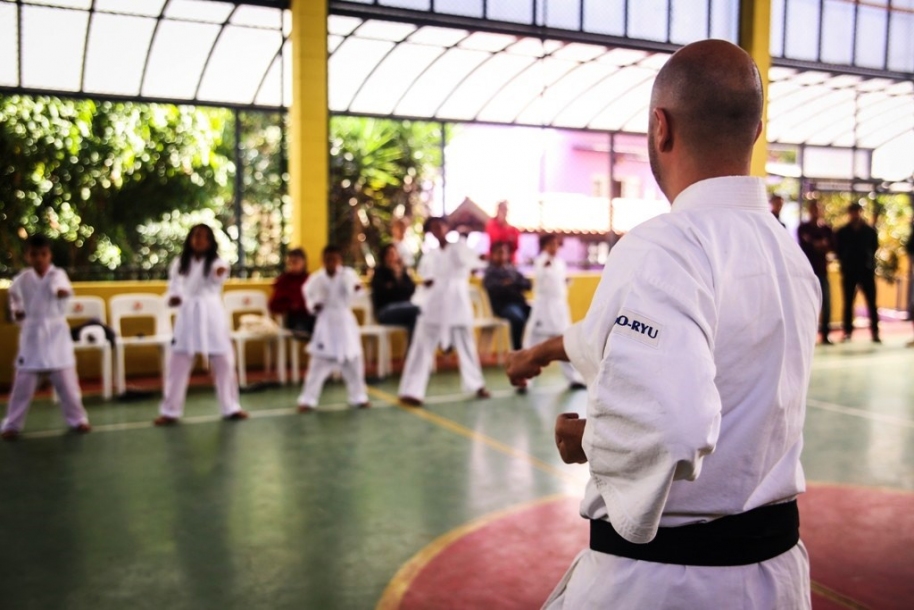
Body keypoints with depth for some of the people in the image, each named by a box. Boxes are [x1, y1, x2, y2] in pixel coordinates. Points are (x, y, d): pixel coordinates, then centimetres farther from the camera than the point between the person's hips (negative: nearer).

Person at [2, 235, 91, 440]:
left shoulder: (57, 274, -9)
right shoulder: (22, 279, 1)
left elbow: (63, 288, -34)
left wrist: (63, 291, -58)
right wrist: (17, 312, 1)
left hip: (56, 333, -2)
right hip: (31, 334, 2)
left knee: (66, 380, 3)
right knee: (23, 382, 6)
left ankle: (77, 419, 19)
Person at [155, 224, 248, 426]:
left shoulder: (216, 262, -2)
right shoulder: (180, 263, 8)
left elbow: (218, 279, -24)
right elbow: (174, 287, 10)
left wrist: (220, 273, -48)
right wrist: (172, 298, -13)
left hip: (212, 315, -1)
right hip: (187, 315, 2)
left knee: (224, 362, 5)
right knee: (177, 364, 4)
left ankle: (231, 408, 19)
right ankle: (170, 411, 15)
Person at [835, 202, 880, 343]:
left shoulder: (870, 231, 4)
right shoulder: (841, 232, 4)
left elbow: (874, 247, 11)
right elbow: (838, 250, 8)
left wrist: (869, 260, 1)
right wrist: (845, 262, 0)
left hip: (867, 270, 0)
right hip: (849, 271, 0)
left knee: (871, 302, -1)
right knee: (848, 303, 4)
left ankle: (875, 331, 4)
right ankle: (847, 331, 10)